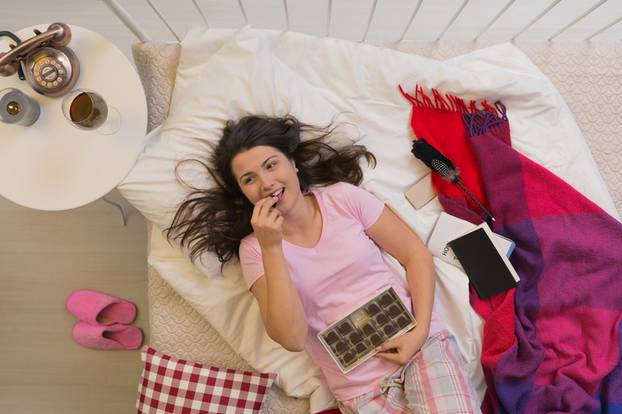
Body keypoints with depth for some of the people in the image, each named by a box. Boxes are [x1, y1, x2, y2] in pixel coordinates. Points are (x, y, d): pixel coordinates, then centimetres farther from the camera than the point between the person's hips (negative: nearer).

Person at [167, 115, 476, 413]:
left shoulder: (343, 197, -3)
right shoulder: (253, 249, -4)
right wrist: (271, 247, -20)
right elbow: (293, 338, -14)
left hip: (422, 344, 0)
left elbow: (416, 255, 1)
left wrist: (420, 330, -10)